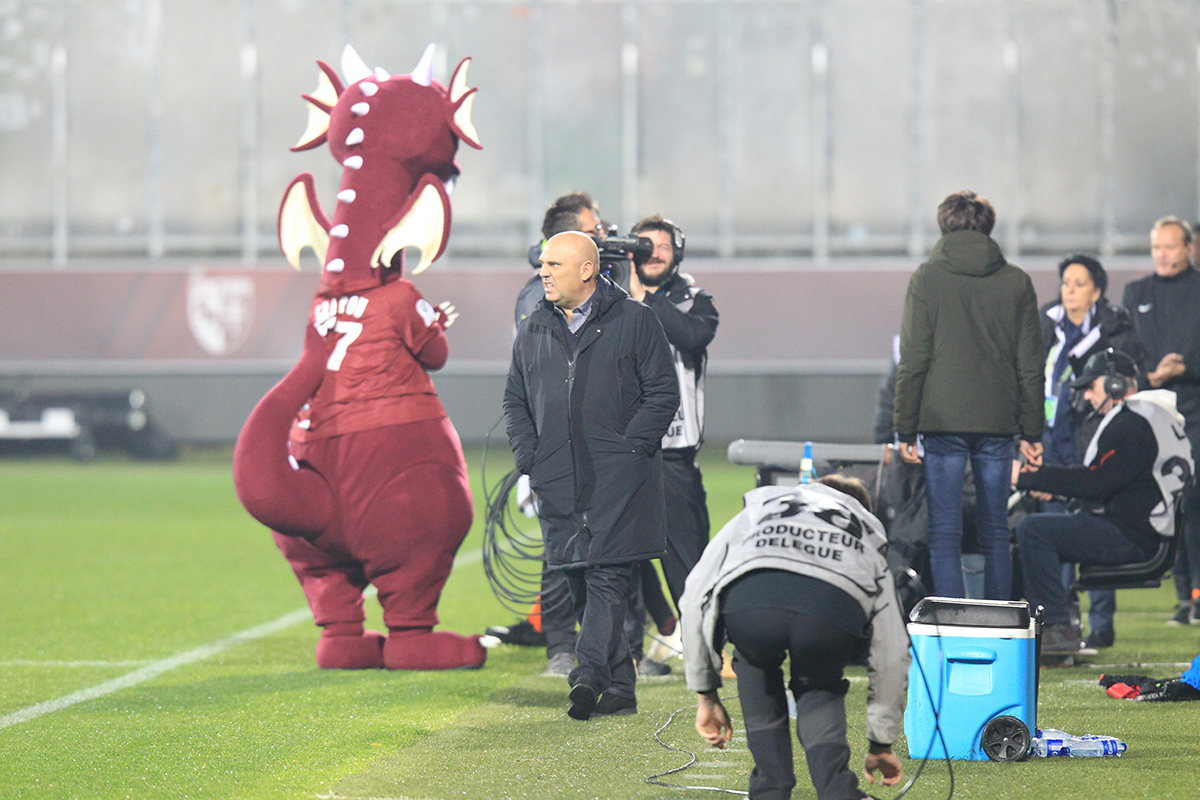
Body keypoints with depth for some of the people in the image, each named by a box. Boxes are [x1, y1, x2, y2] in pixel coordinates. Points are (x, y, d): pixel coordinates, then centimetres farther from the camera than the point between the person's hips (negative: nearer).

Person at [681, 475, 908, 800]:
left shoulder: (760, 505, 44)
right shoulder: (869, 532, 43)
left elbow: (696, 596, 35)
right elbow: (891, 652, 45)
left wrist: (706, 696, 41)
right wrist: (881, 745, 56)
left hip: (749, 601, 0)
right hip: (835, 610, 0)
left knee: (756, 666, 35)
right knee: (818, 688, 33)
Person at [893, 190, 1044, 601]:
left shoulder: (927, 278, -1)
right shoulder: (1017, 282, 7)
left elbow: (913, 362, -3)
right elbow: (1030, 365, 8)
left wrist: (905, 429, 1)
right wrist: (1032, 432, 13)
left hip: (943, 422, -3)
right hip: (997, 424, 3)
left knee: (944, 534, -1)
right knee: (995, 533, 10)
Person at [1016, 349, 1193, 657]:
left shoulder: (1134, 424, -15)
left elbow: (1094, 483, -21)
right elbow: (1098, 474, 19)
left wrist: (1028, 477, -17)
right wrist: (1041, 474, 6)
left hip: (1131, 537, -11)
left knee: (1033, 530, -20)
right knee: (1034, 528, 18)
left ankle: (1058, 628, -21)